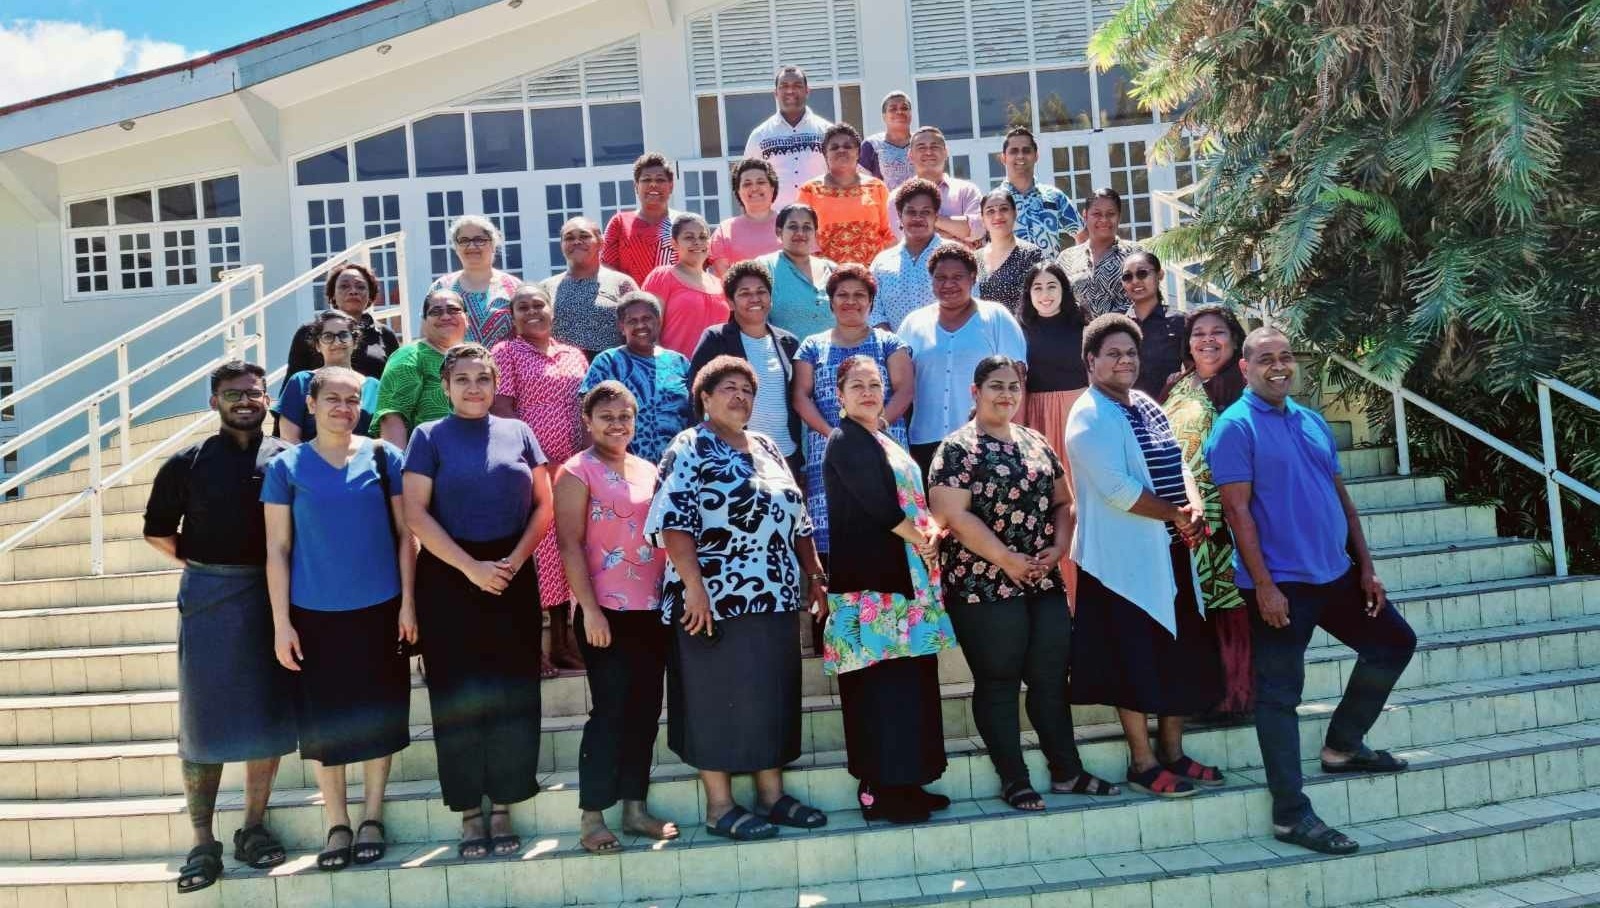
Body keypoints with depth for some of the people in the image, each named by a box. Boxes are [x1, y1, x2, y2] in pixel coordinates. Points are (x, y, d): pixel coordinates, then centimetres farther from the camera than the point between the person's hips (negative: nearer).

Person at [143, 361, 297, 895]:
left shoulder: (290, 459, 4)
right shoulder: (188, 463, 4)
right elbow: (157, 531, 12)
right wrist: (199, 561, 4)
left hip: (273, 594, 1)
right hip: (208, 593, -1)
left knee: (268, 710, 6)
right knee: (204, 715, 2)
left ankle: (253, 826, 20)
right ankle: (202, 841, 10)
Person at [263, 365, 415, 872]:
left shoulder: (383, 457, 0)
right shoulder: (286, 466, 0)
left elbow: (404, 533, 2)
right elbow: (277, 549, 0)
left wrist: (408, 602, -3)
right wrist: (281, 622, -4)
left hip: (379, 609, 0)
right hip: (315, 613, 0)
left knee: (377, 714, 7)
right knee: (324, 720, 7)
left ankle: (372, 818, 22)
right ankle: (337, 825, 21)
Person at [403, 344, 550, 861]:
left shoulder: (518, 432, 8)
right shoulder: (429, 437, 2)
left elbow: (544, 505, 6)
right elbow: (417, 515, -6)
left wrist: (515, 559, -8)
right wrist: (471, 567, -12)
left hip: (513, 578, 2)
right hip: (449, 580, -2)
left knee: (512, 692, 2)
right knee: (459, 695, 2)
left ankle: (503, 810, 14)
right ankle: (470, 814, 12)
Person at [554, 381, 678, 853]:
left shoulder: (648, 470, 14)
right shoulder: (578, 471, -3)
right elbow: (570, 545, -10)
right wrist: (590, 609, -16)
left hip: (651, 609, 6)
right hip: (606, 611, -6)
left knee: (645, 709, 9)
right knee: (610, 710, -3)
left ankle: (635, 807, 20)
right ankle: (591, 817, 7)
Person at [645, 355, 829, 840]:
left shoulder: (766, 448, 16)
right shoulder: (689, 449, -5)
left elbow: (798, 520, 18)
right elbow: (673, 523, -15)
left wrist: (817, 576, 14)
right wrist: (694, 587, -23)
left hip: (776, 600, 7)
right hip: (717, 601, -7)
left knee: (774, 696, 12)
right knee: (718, 699, 0)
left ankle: (772, 793, 24)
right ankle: (719, 806, 11)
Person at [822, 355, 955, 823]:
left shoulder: (885, 442, 20)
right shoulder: (845, 442, -7)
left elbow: (911, 501, 19)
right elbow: (879, 505, -16)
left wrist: (931, 532, -2)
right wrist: (921, 540, -5)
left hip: (903, 577, 9)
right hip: (871, 580, -9)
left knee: (910, 682, 9)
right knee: (882, 684, -7)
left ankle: (904, 782, 17)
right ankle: (880, 791, -1)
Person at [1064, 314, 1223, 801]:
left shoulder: (1147, 405, 14)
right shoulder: (1090, 417, -13)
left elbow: (1178, 463, 14)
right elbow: (1117, 489, -21)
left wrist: (1193, 507, -6)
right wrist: (1176, 515, -13)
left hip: (1170, 550, 8)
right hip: (1124, 556, -8)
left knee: (1181, 654, 13)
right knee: (1136, 661, 0)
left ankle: (1173, 752, 27)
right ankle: (1143, 762, 13)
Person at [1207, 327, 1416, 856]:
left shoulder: (1311, 420, 13)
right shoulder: (1235, 427, -10)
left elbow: (1341, 497, 15)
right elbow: (1237, 510, -16)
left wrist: (1366, 567, 10)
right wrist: (1263, 586, -20)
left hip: (1335, 573, 8)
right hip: (1280, 584, -8)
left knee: (1395, 644, 19)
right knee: (1280, 694, -3)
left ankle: (1343, 744, 33)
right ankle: (1290, 814, 5)